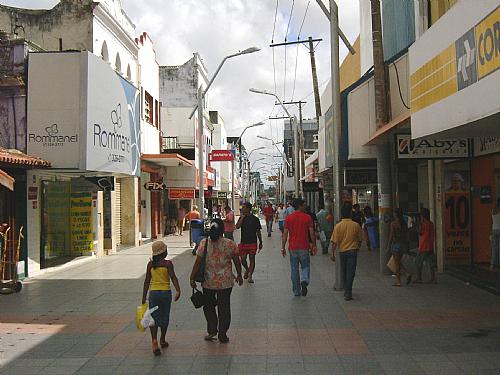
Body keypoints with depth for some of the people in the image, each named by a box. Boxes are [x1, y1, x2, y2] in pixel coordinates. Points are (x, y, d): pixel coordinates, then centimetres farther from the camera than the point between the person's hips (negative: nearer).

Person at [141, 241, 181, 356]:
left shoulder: (150, 264, 4)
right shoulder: (168, 263, -5)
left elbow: (147, 281, 7)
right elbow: (173, 277, -16)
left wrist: (144, 297, 13)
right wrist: (178, 291, -21)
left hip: (153, 292, 2)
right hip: (166, 292, -2)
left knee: (154, 318, 3)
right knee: (164, 317, 14)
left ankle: (154, 340, -17)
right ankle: (162, 340, 26)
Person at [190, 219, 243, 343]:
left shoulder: (204, 243, -10)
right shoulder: (230, 244, -7)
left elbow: (198, 263, -8)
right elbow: (237, 261, 3)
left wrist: (192, 278, 3)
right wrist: (239, 275, 18)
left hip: (208, 282, 0)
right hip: (225, 282, 0)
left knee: (208, 306, 18)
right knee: (224, 307, 10)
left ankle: (212, 330, 13)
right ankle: (222, 334, 15)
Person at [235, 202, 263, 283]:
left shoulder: (255, 219, -3)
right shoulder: (242, 218, 5)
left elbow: (258, 232, 2)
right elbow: (237, 227, -12)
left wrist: (260, 242, 4)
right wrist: (242, 217, -13)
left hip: (252, 243, -3)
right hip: (243, 242, 3)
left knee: (252, 259, 3)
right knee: (243, 260, 3)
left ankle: (250, 275, 12)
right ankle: (247, 270, 32)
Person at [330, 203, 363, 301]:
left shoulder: (338, 226, -6)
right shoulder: (356, 225, -7)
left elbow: (335, 241, -8)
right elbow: (360, 239, 4)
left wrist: (332, 253, -1)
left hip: (342, 251, 2)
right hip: (353, 251, -2)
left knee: (344, 272, 17)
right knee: (351, 272, 0)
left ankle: (346, 291, 30)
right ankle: (348, 293, -7)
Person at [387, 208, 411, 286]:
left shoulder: (393, 223, -10)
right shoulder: (404, 223, 8)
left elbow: (391, 235, -12)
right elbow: (406, 235, 11)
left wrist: (388, 246, -7)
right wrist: (406, 246, 18)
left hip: (396, 244, -6)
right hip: (403, 244, 6)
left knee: (397, 262, 0)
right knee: (398, 262, 19)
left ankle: (398, 281, 2)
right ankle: (408, 273, 2)